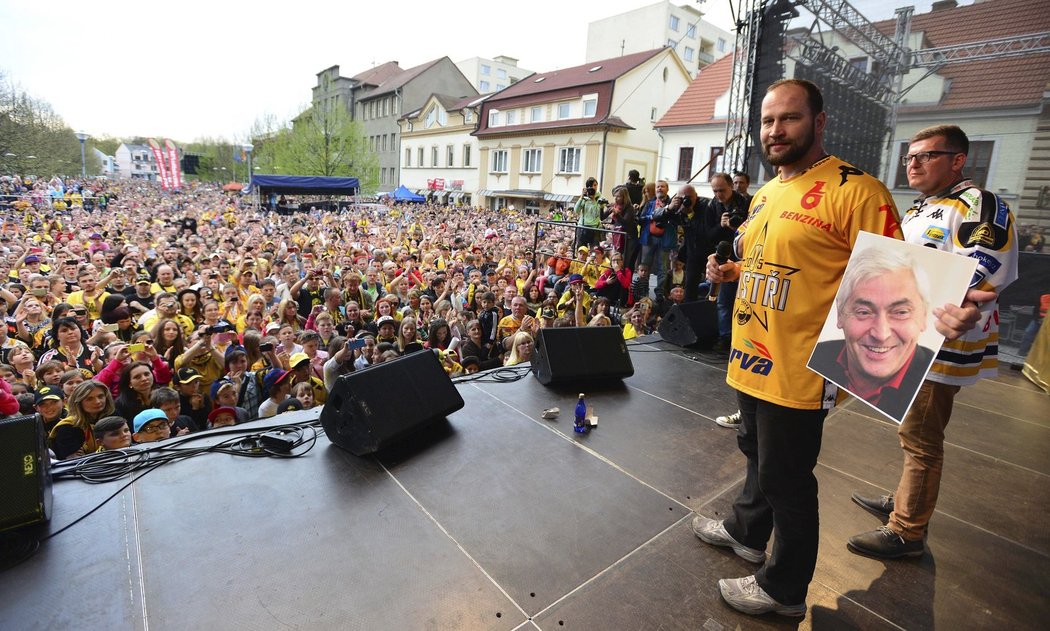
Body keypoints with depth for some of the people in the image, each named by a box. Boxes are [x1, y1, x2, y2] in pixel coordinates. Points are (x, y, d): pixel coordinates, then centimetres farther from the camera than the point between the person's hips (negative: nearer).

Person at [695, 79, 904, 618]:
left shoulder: (855, 189, -14)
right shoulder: (766, 193, 12)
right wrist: (731, 270, 6)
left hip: (797, 371, -8)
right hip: (751, 359, 8)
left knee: (785, 478, 8)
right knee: (756, 452, 26)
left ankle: (784, 587, 31)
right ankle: (746, 530, 50)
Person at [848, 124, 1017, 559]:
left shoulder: (979, 206, -13)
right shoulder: (915, 212, 17)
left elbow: (986, 265, -29)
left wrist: (964, 307, -45)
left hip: (942, 344, -9)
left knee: (919, 437, -1)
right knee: (914, 432, 21)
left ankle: (906, 532, 13)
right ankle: (904, 503, 38)